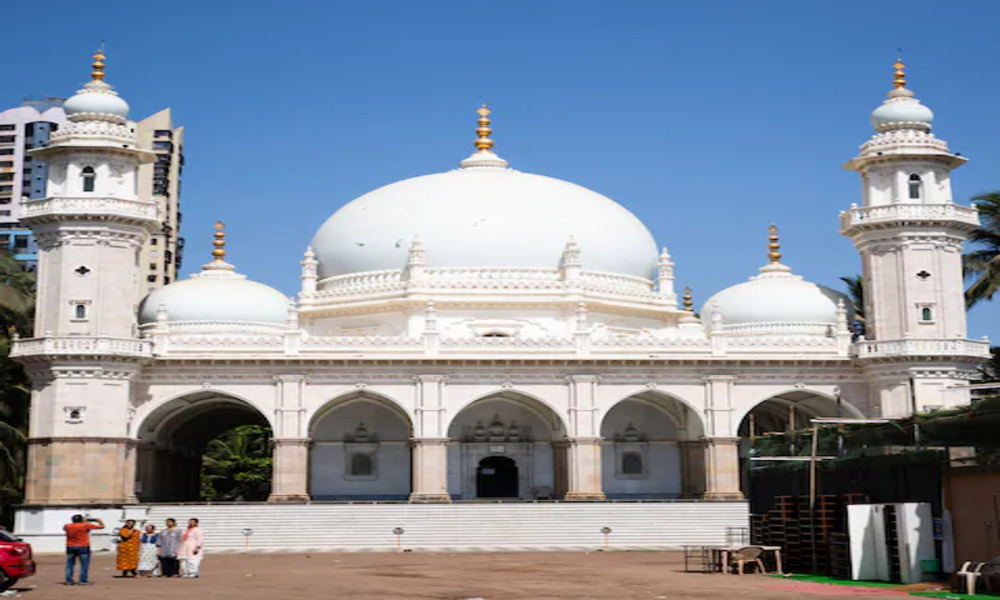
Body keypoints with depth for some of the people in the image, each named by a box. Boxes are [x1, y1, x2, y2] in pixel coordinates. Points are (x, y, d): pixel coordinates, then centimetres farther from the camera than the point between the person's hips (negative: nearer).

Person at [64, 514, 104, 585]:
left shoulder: (67, 526, 3)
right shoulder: (86, 525, -6)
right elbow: (102, 526, -1)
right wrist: (99, 521, 23)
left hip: (70, 547, 4)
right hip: (83, 547, -4)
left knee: (70, 565, 10)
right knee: (84, 565, 1)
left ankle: (69, 580, 8)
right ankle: (83, 580, -3)